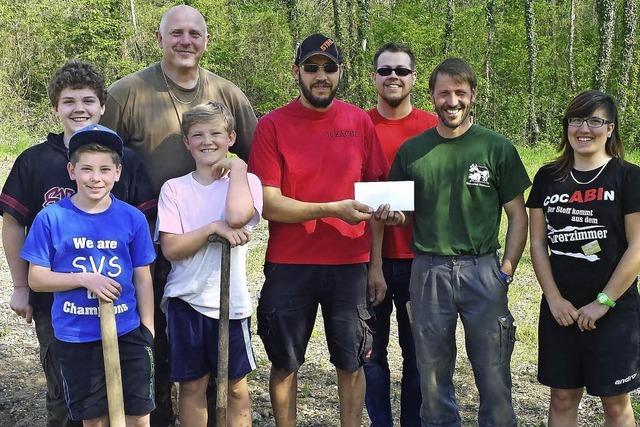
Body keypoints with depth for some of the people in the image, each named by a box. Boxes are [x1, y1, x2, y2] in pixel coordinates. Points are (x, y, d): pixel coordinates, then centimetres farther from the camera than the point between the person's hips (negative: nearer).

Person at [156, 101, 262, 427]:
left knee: (235, 386, 10)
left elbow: (237, 216, -23)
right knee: (192, 385, 10)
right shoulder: (174, 188, 2)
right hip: (186, 299, 1)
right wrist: (214, 228, -17)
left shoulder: (246, 181, 0)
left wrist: (237, 167, -11)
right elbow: (170, 248, -7)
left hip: (231, 299, -1)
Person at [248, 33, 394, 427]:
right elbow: (269, 204, -10)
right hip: (289, 266, -1)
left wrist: (376, 265, 3)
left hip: (350, 265, 2)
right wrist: (332, 209, -22)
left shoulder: (360, 122, 3)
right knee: (285, 362, 10)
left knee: (351, 362, 10)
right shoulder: (272, 126, -4)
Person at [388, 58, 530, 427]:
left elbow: (518, 215, 3)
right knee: (433, 373, 11)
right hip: (428, 270, 2)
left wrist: (506, 271, -4)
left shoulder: (496, 147, 1)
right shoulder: (411, 151, 7)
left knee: (494, 373, 2)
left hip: (482, 268, -2)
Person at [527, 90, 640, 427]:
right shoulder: (548, 177, 5)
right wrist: (554, 299, -5)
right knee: (562, 398, 11)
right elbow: (538, 242, 4)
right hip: (559, 310, 3)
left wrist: (603, 302, -11)